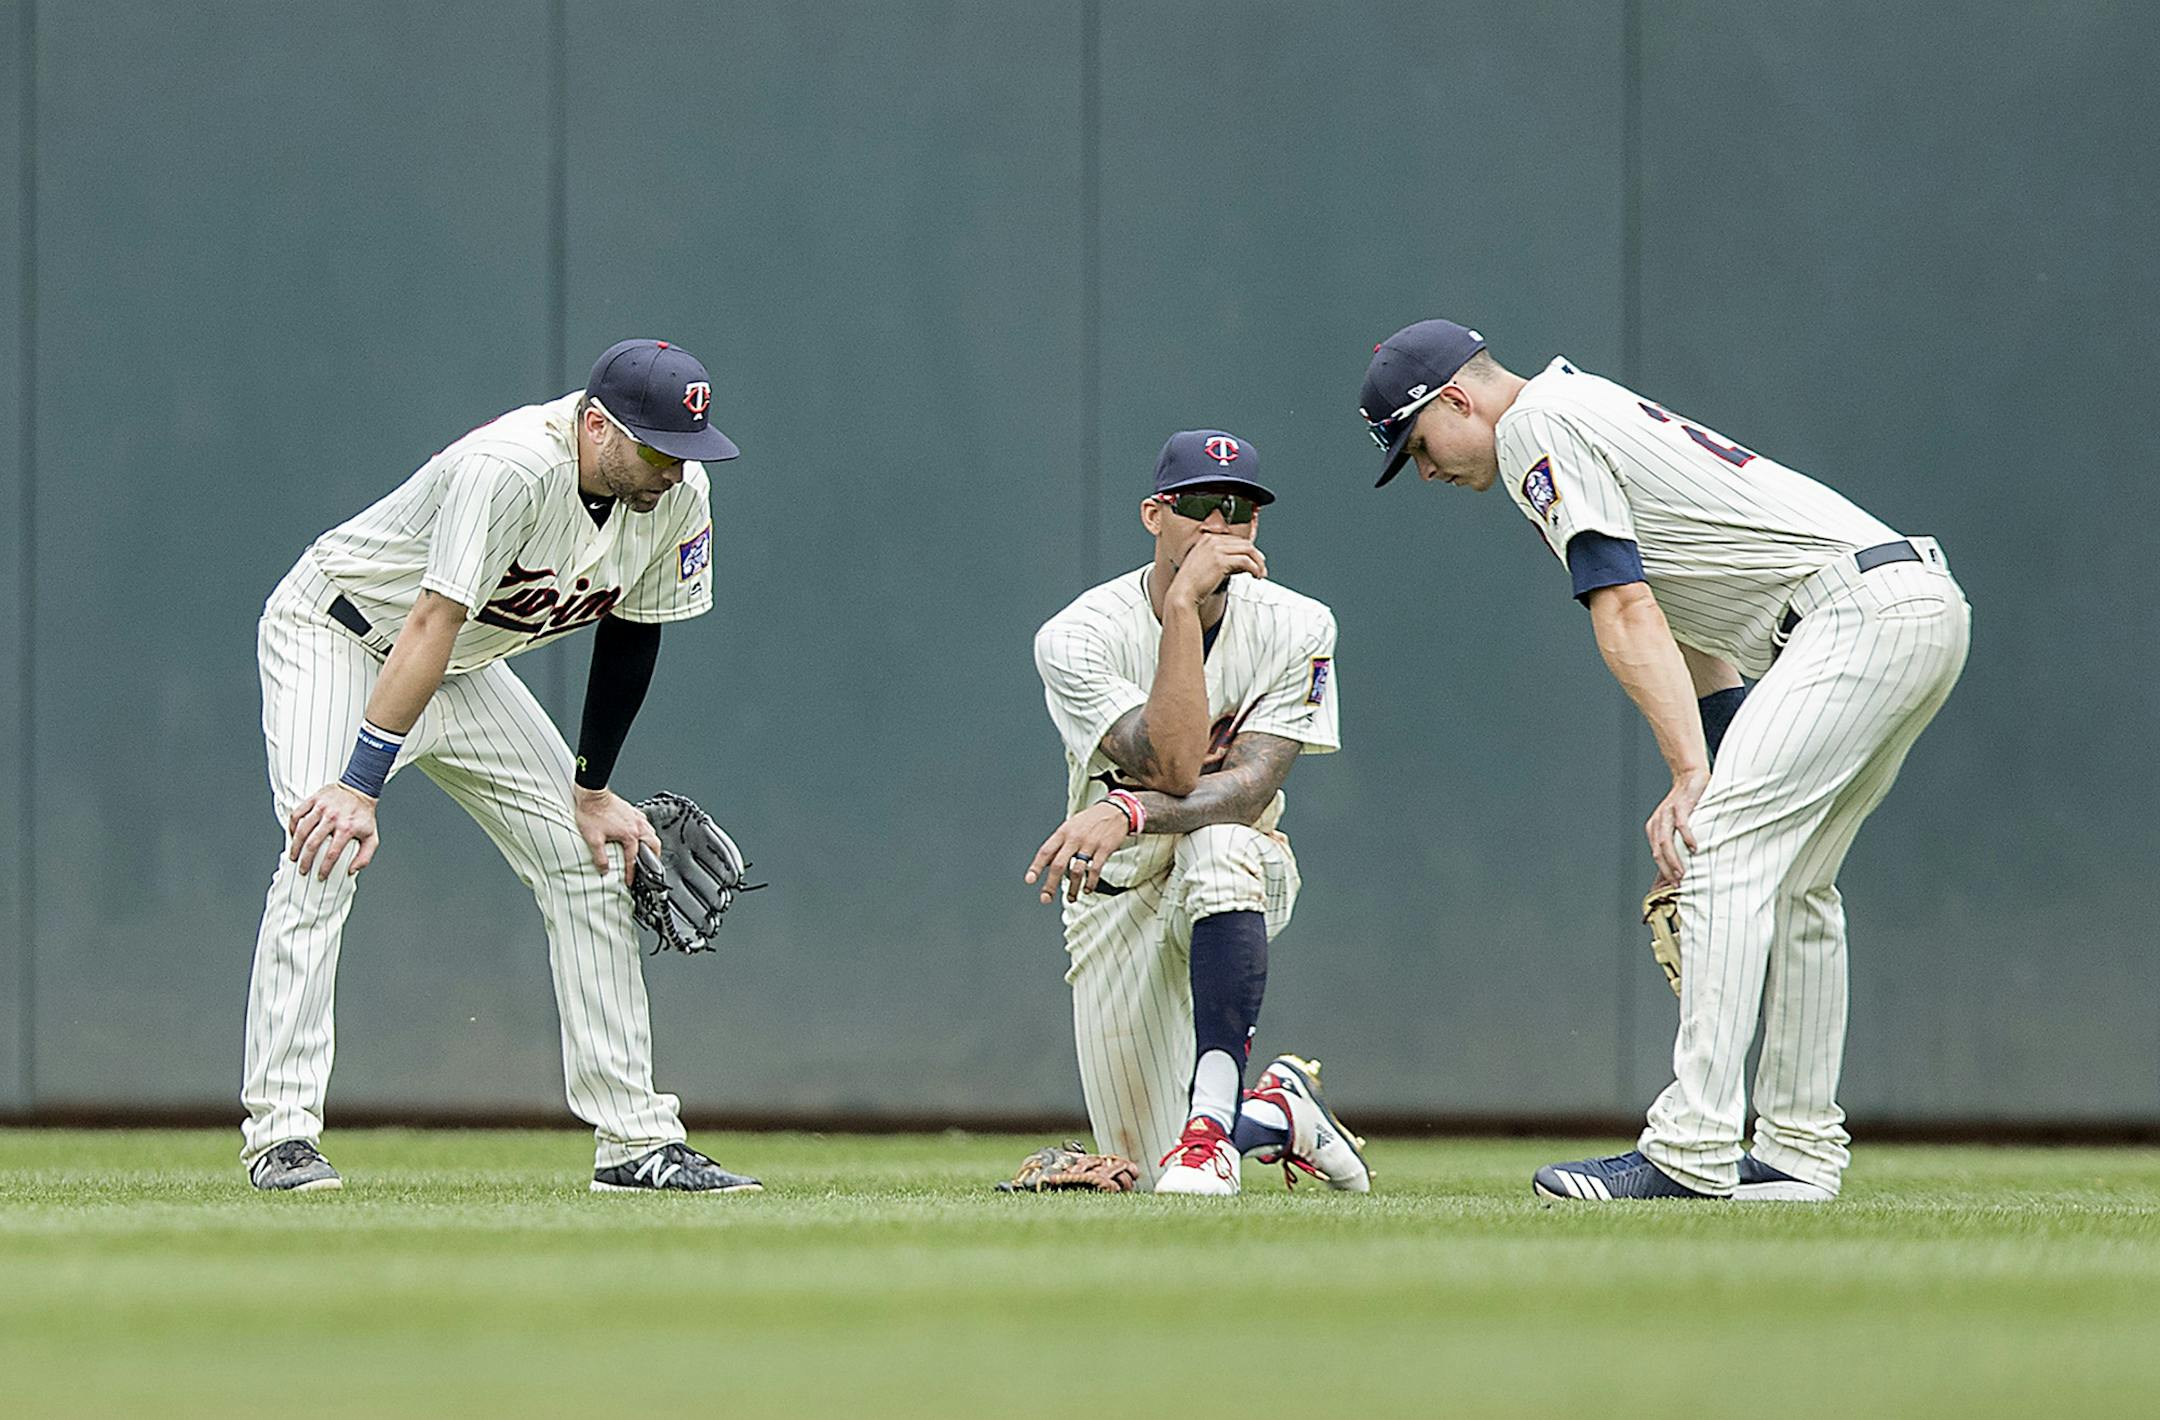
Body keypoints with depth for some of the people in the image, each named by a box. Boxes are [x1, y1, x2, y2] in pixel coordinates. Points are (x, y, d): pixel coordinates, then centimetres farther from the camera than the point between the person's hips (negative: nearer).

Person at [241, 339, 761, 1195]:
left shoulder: (676, 493, -13)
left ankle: (635, 1140, 8)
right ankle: (281, 1133, -25)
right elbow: (431, 627, -39)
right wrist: (360, 788, -42)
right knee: (324, 860, -26)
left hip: (465, 674, 8)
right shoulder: (511, 467, -36)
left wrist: (593, 794, 4)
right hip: (336, 637, -8)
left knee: (590, 863, 3)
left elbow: (630, 632, 2)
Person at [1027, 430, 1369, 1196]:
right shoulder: (1077, 637, -17)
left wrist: (1130, 813, -43)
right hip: (1119, 901, 1)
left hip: (1243, 880, 0)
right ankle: (1278, 1112, 29)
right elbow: (1176, 769, -30)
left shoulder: (1295, 628, -12)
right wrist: (1184, 602, -34)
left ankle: (1212, 1121, -39)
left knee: (1217, 844, -40)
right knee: (1147, 1162, -5)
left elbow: (1251, 782, -25)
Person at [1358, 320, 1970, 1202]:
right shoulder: (1593, 414, 28)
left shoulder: (1535, 426, -2)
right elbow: (1689, 633, 26)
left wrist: (1692, 778, -18)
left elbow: (1626, 616, -13)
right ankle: (1801, 1154, 19)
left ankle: (1690, 1152, -20)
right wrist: (1705, 794, 18)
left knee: (1726, 856, -14)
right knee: (1789, 879, 18)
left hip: (1859, 608, -10)